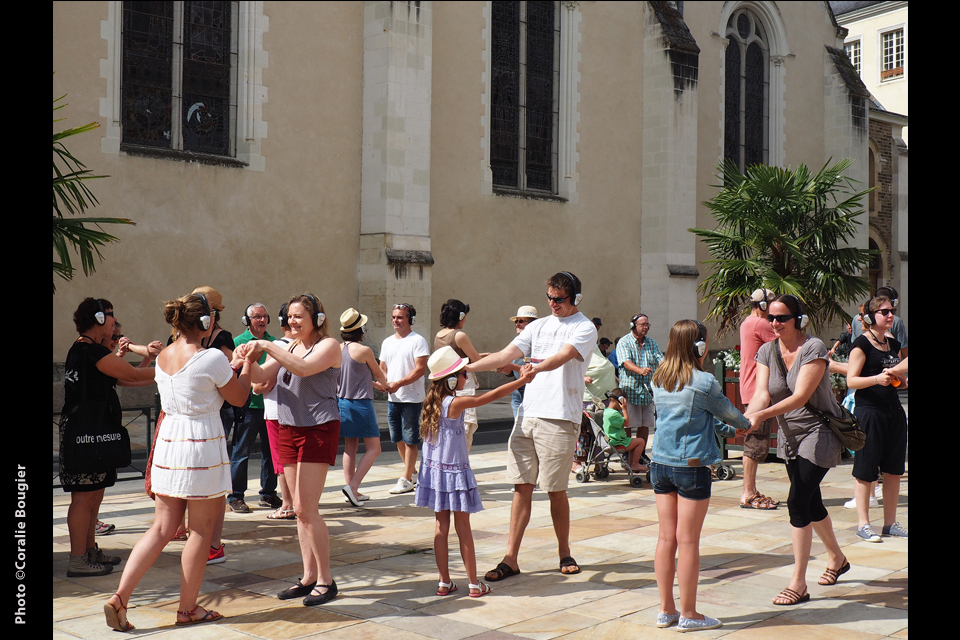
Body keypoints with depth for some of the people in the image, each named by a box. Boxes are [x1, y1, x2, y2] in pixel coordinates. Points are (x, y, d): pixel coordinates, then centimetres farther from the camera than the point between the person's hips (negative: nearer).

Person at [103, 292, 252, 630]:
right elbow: (239, 398, 0)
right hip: (203, 446, -7)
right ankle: (188, 608, 17)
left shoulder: (163, 357, 7)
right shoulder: (213, 358, -14)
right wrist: (247, 364, 11)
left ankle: (119, 597, 5)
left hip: (168, 443, 7)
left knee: (161, 528, 13)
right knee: (201, 529, 7)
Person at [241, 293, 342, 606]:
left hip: (318, 429, -7)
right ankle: (309, 576, 18)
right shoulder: (287, 348, 16)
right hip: (289, 429, 7)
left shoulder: (328, 345, -6)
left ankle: (326, 579, 2)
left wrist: (267, 346, -24)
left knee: (306, 508, -9)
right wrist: (249, 359, -13)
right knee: (300, 509, 9)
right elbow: (262, 376, 7)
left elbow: (304, 368, -24)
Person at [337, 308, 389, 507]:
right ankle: (352, 486, -10)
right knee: (373, 448, 1)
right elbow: (379, 375, 2)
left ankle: (352, 490, 18)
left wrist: (373, 383, 31)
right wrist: (385, 384, 25)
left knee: (350, 447, 14)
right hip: (361, 403, -7)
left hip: (342, 401, 7)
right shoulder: (364, 350, -15)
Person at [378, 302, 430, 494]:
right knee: (398, 438, 13)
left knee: (410, 439, -2)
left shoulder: (417, 340, -8)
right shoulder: (387, 342, 14)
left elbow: (420, 369, -15)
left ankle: (406, 479, 4)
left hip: (411, 398, -7)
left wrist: (398, 383, -22)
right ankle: (413, 471, 29)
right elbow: (382, 367, 19)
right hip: (392, 398, 7)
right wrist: (382, 382, -3)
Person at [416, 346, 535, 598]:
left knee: (441, 526, 10)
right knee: (463, 528, 2)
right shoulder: (456, 403, -18)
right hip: (455, 472, -6)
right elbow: (493, 395, -14)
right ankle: (474, 584, 11)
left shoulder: (432, 401, 1)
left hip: (434, 471, 7)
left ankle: (444, 582, 15)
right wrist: (523, 379, -4)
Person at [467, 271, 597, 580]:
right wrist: (466, 367, -3)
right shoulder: (538, 326, 17)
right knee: (521, 487, 4)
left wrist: (537, 367, -39)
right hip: (527, 413, 5)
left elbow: (562, 356, -19)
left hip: (559, 418, -5)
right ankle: (511, 559, 8)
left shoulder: (584, 328, 0)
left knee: (556, 491, 3)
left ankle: (564, 552, 22)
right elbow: (506, 354, 8)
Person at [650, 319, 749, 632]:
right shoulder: (704, 382, -12)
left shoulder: (658, 380, 6)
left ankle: (666, 609, 19)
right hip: (692, 466, -6)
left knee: (666, 538, 11)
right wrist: (747, 424, 26)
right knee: (688, 541, 2)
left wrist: (723, 427, 28)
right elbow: (728, 411, 3)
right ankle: (688, 614, 11)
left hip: (659, 463, 6)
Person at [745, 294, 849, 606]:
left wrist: (762, 415, -41)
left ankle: (798, 584, -5)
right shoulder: (767, 352, -2)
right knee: (811, 501, 18)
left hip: (819, 432, -6)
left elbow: (800, 396, -29)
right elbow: (761, 393, -13)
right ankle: (837, 558, 43)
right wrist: (745, 419, -33)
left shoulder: (813, 349, -20)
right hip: (789, 435, 7)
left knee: (797, 502, -14)